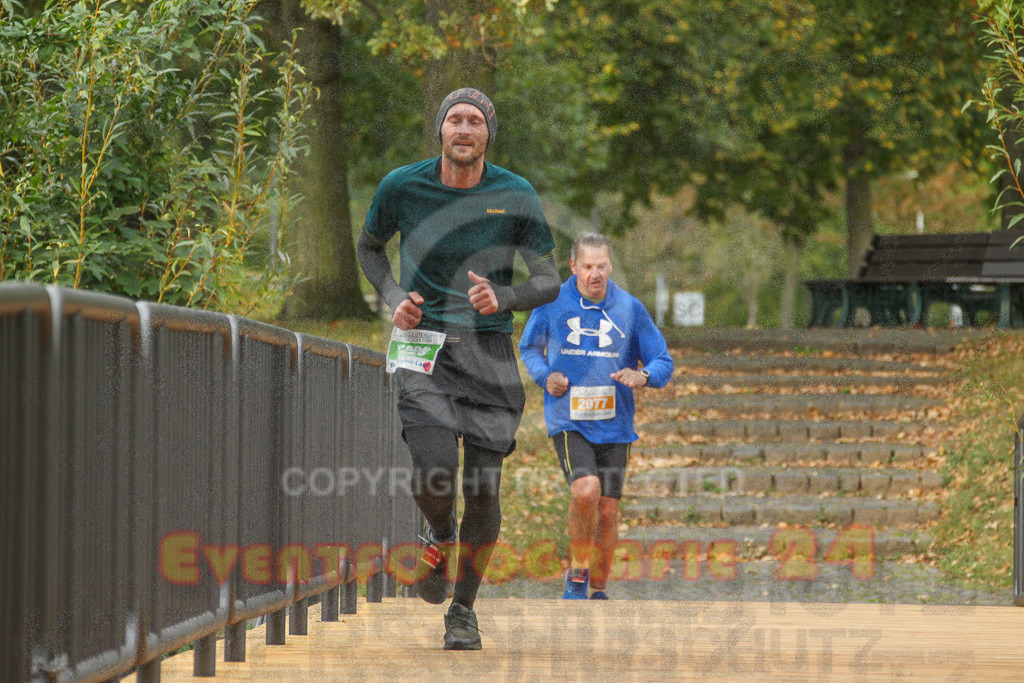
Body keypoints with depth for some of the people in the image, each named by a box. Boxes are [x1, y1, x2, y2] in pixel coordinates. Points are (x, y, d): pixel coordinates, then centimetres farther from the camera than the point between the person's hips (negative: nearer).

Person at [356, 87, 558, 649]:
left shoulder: (516, 196, -2)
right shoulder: (402, 187, -1)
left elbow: (548, 282, 2)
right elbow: (369, 247, 18)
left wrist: (502, 298, -19)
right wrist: (394, 299, 0)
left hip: (489, 352, 1)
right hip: (424, 349, -1)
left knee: (483, 490, -2)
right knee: (434, 472, -21)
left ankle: (463, 611, 19)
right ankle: (439, 536, 16)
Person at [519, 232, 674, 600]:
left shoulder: (630, 308, 1)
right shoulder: (552, 303, 0)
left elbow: (663, 362, 7)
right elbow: (529, 347, 16)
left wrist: (643, 376, -16)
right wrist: (544, 377, -4)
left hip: (613, 424, 2)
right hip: (568, 420, -2)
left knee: (607, 510, 2)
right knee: (586, 491, -25)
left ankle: (599, 591, 21)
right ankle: (577, 571, -2)